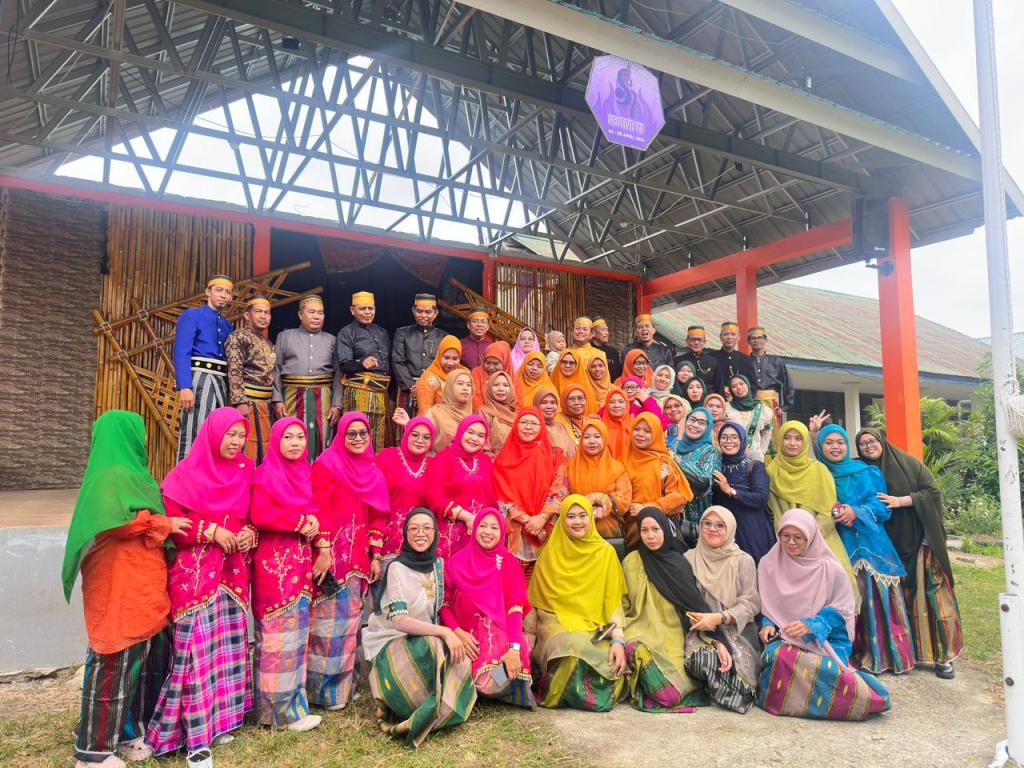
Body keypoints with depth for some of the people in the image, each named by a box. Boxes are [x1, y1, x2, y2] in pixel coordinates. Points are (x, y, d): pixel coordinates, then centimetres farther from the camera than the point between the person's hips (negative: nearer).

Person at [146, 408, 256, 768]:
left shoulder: (245, 471, 9)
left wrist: (249, 533, -4)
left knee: (227, 645, 10)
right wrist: (211, 531, -17)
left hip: (233, 569, 6)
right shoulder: (187, 473, -7)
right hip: (195, 571, -5)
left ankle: (219, 719, 23)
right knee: (197, 649, -7)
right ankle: (195, 738, 0)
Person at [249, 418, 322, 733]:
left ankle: (292, 701, 20)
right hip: (274, 563, -7)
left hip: (300, 562, 7)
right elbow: (260, 516, -20)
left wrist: (314, 522, -6)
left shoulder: (305, 473, 13)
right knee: (278, 633, -2)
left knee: (296, 631, 10)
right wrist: (300, 522, -14)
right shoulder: (265, 474, -7)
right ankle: (280, 709, 8)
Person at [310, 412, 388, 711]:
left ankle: (345, 685, 23)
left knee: (350, 619, 12)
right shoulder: (327, 464, -4)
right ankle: (324, 690, 10)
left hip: (358, 556, 6)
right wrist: (324, 551, -19)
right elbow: (320, 509, -12)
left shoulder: (372, 471, 15)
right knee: (330, 621, -2)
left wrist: (376, 556, 13)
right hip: (332, 553, -6)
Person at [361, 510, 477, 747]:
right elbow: (398, 620, -26)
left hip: (424, 640, 6)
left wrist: (455, 633, -7)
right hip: (390, 644, -6)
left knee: (459, 658, -22)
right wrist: (443, 632, -33)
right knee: (437, 648, -34)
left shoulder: (438, 564, 2)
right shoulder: (397, 568, -17)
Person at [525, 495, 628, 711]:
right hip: (557, 624, -1)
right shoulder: (550, 552, 5)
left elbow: (613, 601, 0)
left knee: (608, 661, -29)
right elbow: (536, 601, 8)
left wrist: (618, 640, -13)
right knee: (573, 650, -33)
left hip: (594, 628, 1)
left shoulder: (605, 552, 5)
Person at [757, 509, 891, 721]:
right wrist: (768, 625, -9)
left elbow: (841, 611, -1)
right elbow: (765, 607, 13)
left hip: (824, 640, -1)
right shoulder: (768, 564, 6)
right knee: (777, 656, -33)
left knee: (825, 669, -34)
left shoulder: (830, 569, -1)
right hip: (783, 639, 2)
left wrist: (810, 625, -17)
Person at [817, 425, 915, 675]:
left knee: (874, 597, -3)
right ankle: (851, 654, 3)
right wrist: (830, 514, -14)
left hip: (868, 545, 0)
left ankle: (879, 653, 7)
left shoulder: (866, 473, 9)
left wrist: (856, 512, -17)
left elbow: (881, 505, 1)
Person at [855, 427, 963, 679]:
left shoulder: (909, 464, 0)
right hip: (890, 545, 2)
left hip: (920, 541, -2)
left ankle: (944, 654, 5)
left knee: (931, 594, -4)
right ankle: (911, 652, 14)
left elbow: (933, 491, -4)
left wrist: (900, 501, -15)